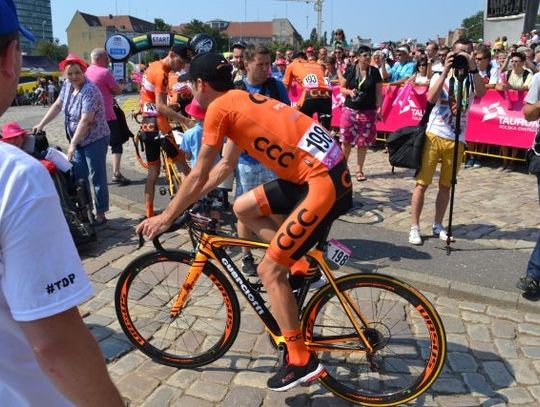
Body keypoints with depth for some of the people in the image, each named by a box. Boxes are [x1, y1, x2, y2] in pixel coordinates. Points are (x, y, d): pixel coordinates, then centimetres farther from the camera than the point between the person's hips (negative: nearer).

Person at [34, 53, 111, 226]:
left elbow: (85, 121, -26)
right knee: (78, 177, 12)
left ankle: (100, 215, 8)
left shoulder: (89, 91, -22)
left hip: (95, 140, -8)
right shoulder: (67, 85, 5)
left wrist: (72, 144, -26)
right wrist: (41, 125, 11)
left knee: (97, 178, -1)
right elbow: (57, 105, 16)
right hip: (79, 140, 9)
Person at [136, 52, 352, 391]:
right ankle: (301, 265, 19)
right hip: (320, 171, 9)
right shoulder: (243, 102, 20)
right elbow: (226, 166, 25)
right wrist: (187, 202, 28)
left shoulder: (219, 108, -6)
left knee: (269, 270, -1)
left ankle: (302, 362, 10)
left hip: (325, 182, -9)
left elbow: (199, 176, -4)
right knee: (244, 207, 18)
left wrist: (166, 217, 8)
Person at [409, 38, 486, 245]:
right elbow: (431, 98, -15)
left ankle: (437, 226, 21)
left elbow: (481, 92, -15)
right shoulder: (439, 76, 4)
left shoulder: (471, 79, 7)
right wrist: (445, 71, -17)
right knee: (422, 182, -3)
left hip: (456, 139, 2)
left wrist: (473, 67, -21)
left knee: (446, 185, 9)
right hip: (433, 135, -2)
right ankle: (415, 227, 4)